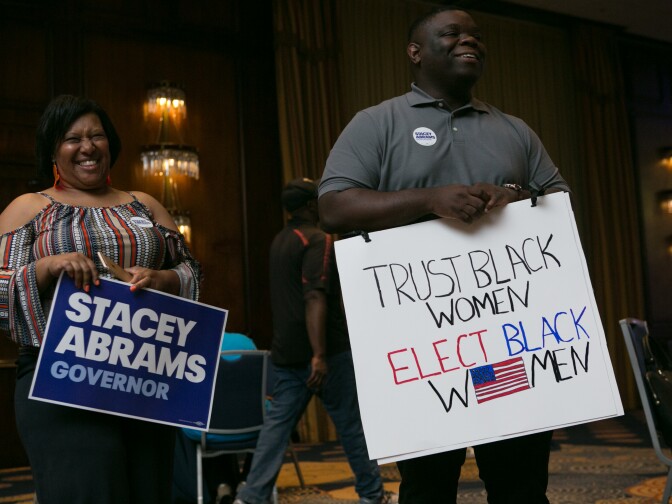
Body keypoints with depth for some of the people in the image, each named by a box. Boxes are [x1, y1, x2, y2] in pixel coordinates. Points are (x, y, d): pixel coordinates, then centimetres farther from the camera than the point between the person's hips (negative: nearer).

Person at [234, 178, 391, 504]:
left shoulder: (280, 241, 14)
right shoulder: (318, 240, -13)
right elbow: (315, 298, -24)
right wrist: (319, 355, -28)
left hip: (285, 352, 8)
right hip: (325, 350, -7)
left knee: (278, 422, 5)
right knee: (351, 423, 5)